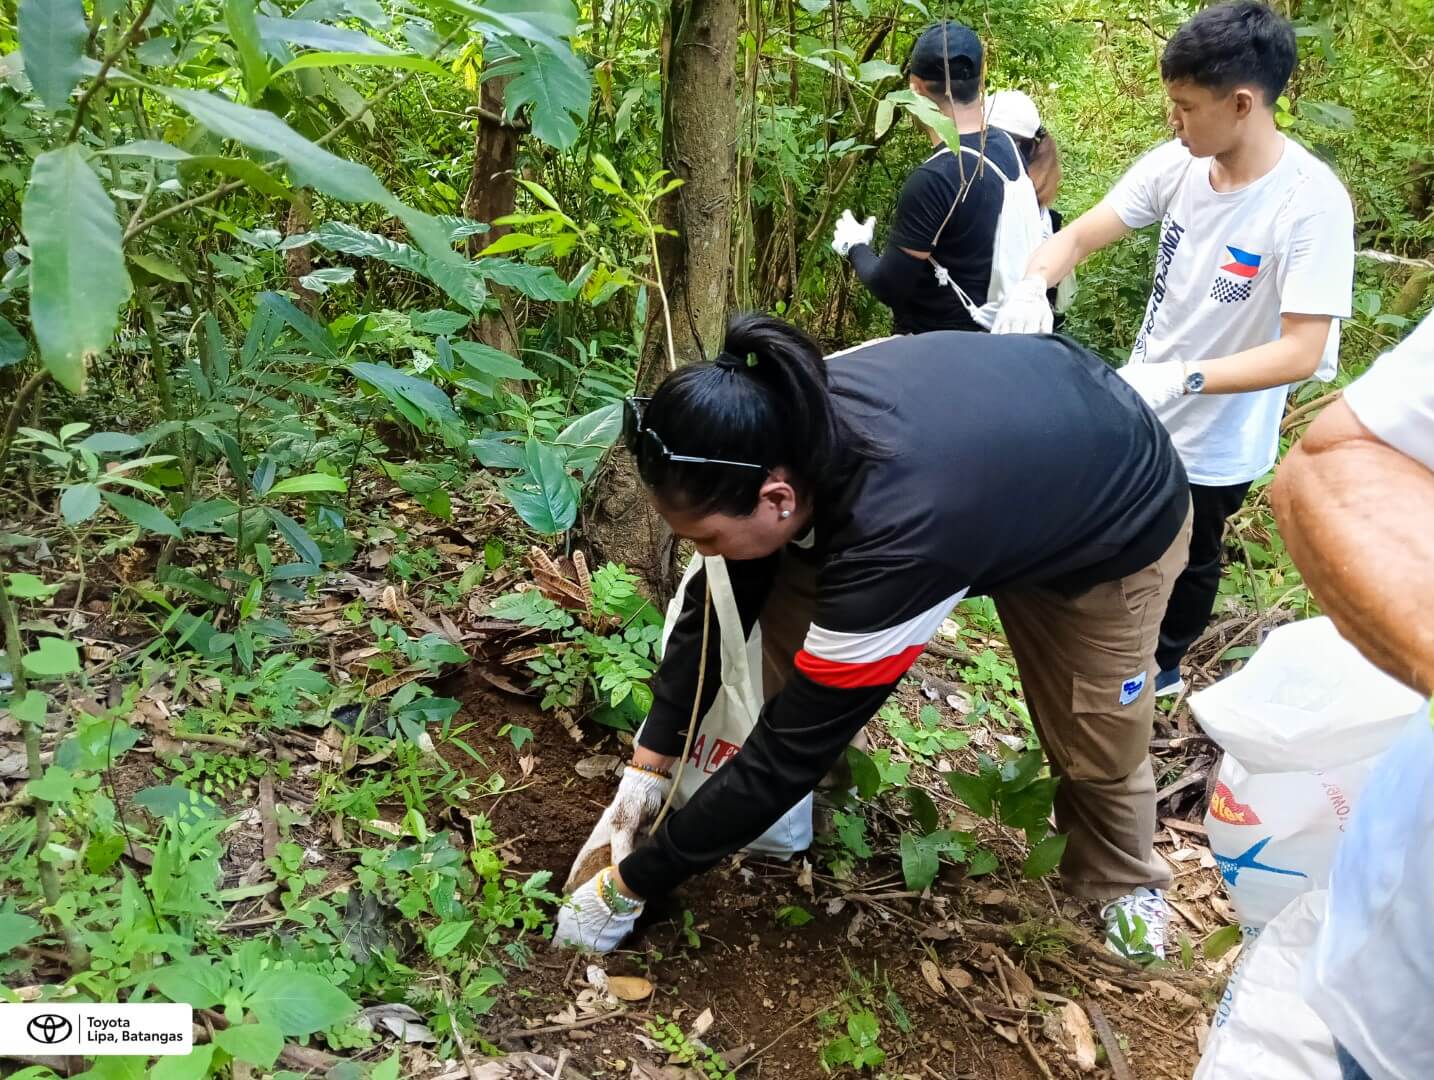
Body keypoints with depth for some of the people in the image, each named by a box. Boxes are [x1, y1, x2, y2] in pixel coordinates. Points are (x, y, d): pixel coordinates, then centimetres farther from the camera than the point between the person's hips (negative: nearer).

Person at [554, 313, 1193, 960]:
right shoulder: (788, 427, -27)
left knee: (1099, 742, 3)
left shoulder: (892, 546, -46)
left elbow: (790, 745, -35)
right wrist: (650, 763, -8)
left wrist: (630, 887, -25)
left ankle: (1125, 882, 36)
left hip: (1122, 516, -5)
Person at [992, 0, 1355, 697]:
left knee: (1186, 561, 20)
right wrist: (1034, 285, -28)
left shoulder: (1312, 203, -26)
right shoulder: (1176, 166, -11)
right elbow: (1080, 235, -7)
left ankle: (1161, 666, 47)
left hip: (1215, 446, -5)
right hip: (1137, 415, 5)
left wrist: (1182, 378, -39)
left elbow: (1302, 353, -28)